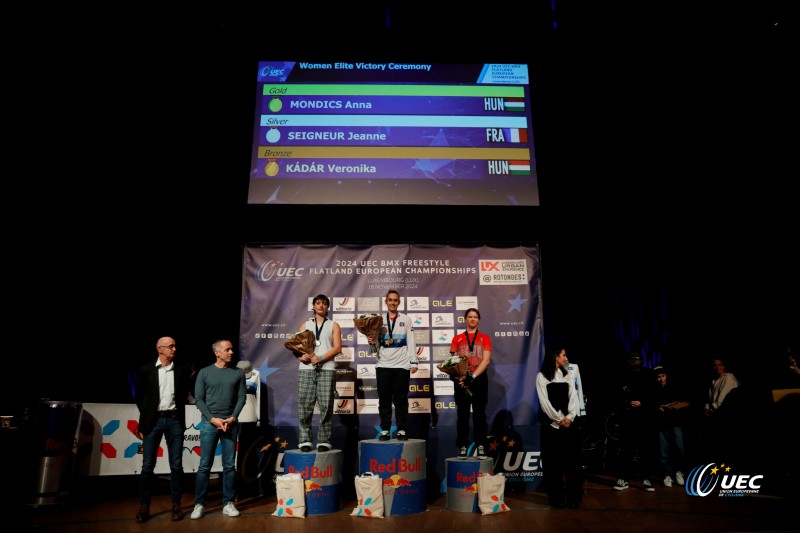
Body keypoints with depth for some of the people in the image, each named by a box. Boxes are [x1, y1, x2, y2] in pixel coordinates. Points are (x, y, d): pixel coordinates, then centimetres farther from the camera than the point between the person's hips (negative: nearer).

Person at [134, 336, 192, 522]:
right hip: (153, 420, -1)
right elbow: (139, 395, 8)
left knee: (176, 464, 3)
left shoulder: (182, 369, 4)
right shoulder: (146, 369, 2)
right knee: (148, 465, 3)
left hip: (174, 420, 1)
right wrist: (146, 416, 4)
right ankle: (144, 506, 15)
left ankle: (176, 505, 13)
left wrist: (179, 412, 4)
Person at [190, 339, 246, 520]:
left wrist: (233, 418, -8)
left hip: (230, 424, 1)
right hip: (209, 423, -1)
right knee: (204, 465, 1)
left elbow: (241, 397, 4)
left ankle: (228, 503, 13)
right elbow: (199, 399, 0)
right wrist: (212, 419, -9)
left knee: (229, 465, 4)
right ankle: (199, 504, 12)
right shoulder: (204, 372, 2)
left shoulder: (238, 373, 6)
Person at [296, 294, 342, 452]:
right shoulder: (305, 325, 19)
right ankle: (305, 440, 2)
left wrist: (320, 358, -12)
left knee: (326, 406, -5)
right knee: (304, 406, -4)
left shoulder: (333, 325, 13)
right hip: (306, 369, 2)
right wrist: (301, 355, -10)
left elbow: (337, 347, 1)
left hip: (326, 369, -1)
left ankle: (324, 441, 0)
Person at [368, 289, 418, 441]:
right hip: (383, 365, 1)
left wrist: (414, 362, -4)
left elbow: (411, 342, 3)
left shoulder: (406, 319, 7)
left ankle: (402, 430, 11)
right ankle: (385, 430, 12)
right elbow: (376, 342, 9)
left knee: (401, 399, 4)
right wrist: (371, 341, -14)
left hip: (402, 365, -1)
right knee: (384, 399, 5)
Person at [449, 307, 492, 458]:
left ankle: (481, 446, 9)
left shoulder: (484, 338, 6)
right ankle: (463, 446, 9)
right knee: (462, 414, 4)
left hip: (479, 379, -1)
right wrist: (458, 377, -14)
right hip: (462, 381, 1)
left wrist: (473, 376, -16)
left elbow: (486, 360, -5)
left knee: (479, 413, 3)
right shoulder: (457, 339, 8)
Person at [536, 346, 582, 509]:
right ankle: (557, 498, 8)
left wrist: (570, 417, -10)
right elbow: (544, 401, -6)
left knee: (572, 459, 1)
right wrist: (559, 419, -11)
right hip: (551, 423, -3)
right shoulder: (542, 376, 0)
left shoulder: (568, 375, 13)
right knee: (553, 461, 0)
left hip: (569, 422, 3)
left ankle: (573, 497, 9)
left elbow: (573, 397, 4)